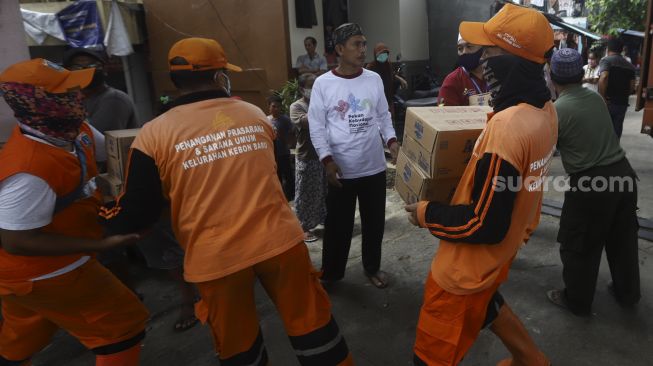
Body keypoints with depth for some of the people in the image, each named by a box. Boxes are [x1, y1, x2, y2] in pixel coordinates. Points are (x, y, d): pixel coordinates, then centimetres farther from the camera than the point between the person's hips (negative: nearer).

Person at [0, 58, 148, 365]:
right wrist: (103, 244, -32)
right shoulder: (30, 169, -35)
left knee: (25, 332, 32)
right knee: (124, 327, 1)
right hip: (44, 272, -9)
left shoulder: (73, 128, -8)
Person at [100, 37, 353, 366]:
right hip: (278, 239, 2)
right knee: (310, 320, 19)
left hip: (215, 256, -1)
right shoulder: (256, 114, 2)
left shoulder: (154, 134, -7)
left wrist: (108, 218, 16)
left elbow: (138, 214, -3)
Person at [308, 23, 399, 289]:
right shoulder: (323, 84, -7)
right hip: (341, 170, -3)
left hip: (374, 166, 3)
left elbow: (383, 116, 10)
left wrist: (391, 140, -6)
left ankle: (372, 267, 37)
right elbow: (316, 126, -6)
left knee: (374, 222, 15)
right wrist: (327, 160, -15)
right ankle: (331, 273, 30)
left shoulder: (374, 79, 3)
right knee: (338, 225, 9)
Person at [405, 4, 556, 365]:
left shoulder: (508, 126, -32)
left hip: (470, 264, -9)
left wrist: (426, 214, -15)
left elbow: (484, 224, -28)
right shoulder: (545, 108, -3)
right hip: (504, 247, 9)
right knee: (484, 303, 38)